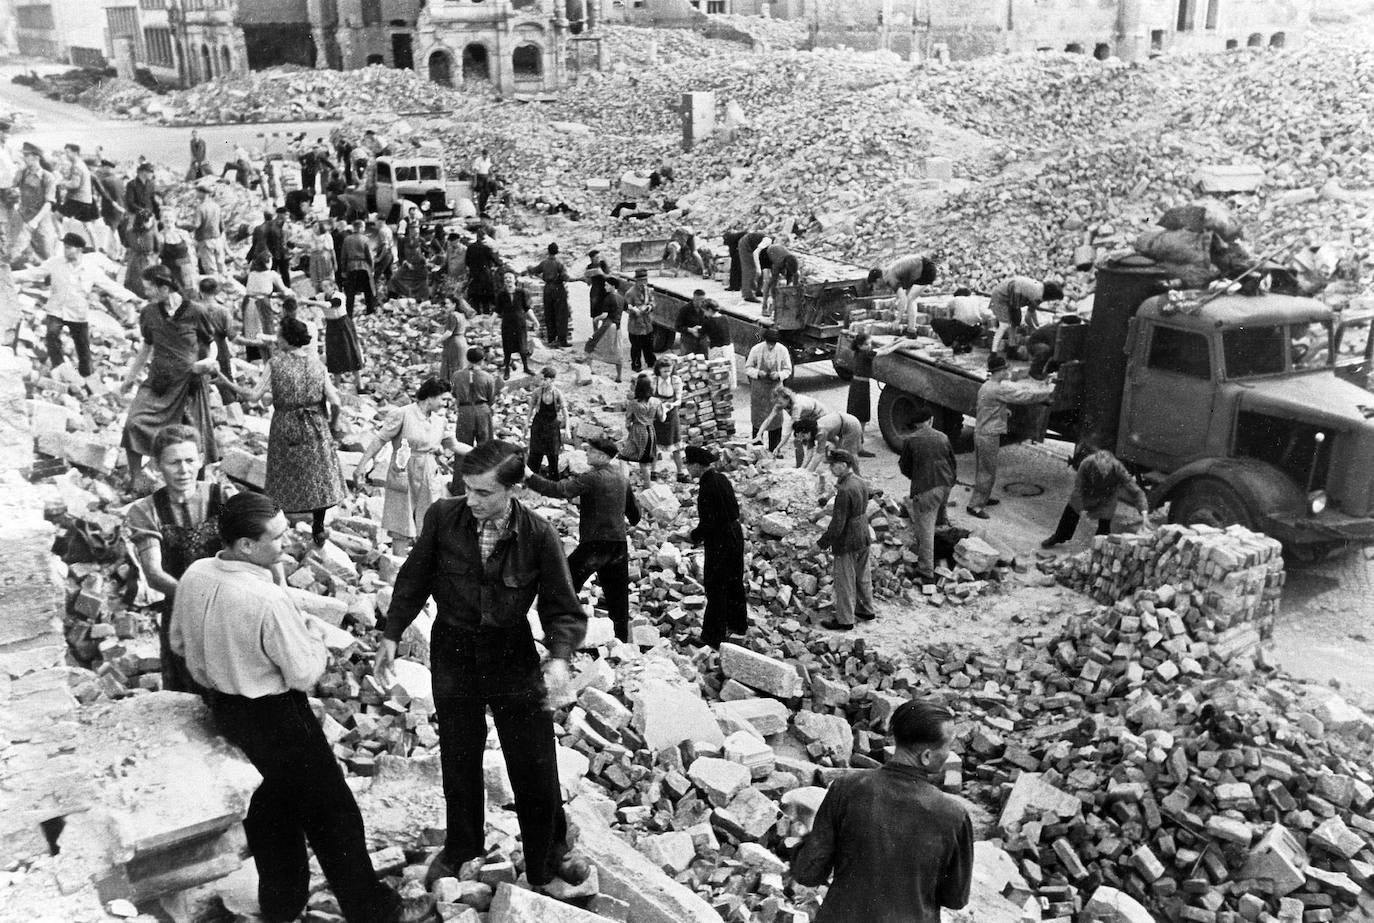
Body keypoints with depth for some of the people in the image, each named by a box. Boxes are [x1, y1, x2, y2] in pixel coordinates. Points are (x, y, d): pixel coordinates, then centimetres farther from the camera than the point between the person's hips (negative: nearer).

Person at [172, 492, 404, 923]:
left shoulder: (194, 576, -8)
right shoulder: (269, 601, -32)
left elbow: (180, 641, 8)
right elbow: (306, 675, -22)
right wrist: (315, 631, -5)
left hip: (223, 705, 8)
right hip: (275, 715, -8)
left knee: (278, 791, 27)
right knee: (330, 807, 9)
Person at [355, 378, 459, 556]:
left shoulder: (439, 419, 7)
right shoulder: (403, 414, -12)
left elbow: (452, 444, 20)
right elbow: (379, 441, -11)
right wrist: (361, 466, -14)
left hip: (427, 479, 6)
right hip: (404, 478, -6)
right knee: (402, 530, -1)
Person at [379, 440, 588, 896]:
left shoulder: (538, 535, -18)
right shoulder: (442, 517, -14)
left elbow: (564, 609, -12)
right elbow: (414, 580, 2)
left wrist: (559, 657, -30)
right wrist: (391, 635, -2)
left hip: (513, 654, -1)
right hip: (453, 651, 2)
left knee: (536, 770, 5)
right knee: (458, 759, 20)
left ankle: (547, 865, 30)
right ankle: (461, 847, 46)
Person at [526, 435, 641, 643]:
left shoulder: (591, 477, -14)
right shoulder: (621, 477, 10)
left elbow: (558, 490, -25)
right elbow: (634, 513, 21)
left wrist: (527, 476, -26)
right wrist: (628, 524, 43)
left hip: (595, 545, -7)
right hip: (619, 545, 7)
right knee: (617, 596, 16)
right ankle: (623, 639, 22)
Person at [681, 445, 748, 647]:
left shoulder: (707, 488, -23)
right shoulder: (722, 479, 4)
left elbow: (708, 524, -24)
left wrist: (693, 535, -5)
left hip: (719, 543, -9)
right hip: (735, 536, 9)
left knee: (715, 589, 2)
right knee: (734, 583, 23)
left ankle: (712, 637, 11)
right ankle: (738, 624, 39)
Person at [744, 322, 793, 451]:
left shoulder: (782, 350, -6)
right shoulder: (756, 349, -9)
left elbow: (788, 370, 3)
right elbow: (747, 368, -1)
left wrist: (779, 375, -17)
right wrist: (758, 373, -20)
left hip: (776, 388, 1)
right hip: (758, 390, -1)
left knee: (775, 419, 3)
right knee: (757, 420, 4)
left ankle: (774, 450, 14)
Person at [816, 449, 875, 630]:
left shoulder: (844, 490, -27)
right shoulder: (861, 483, 1)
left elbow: (838, 523, -24)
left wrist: (822, 542, -14)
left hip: (847, 543, -9)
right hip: (864, 538, 9)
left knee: (845, 582, 6)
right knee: (863, 576, 23)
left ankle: (845, 620, 17)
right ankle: (867, 610, 38)